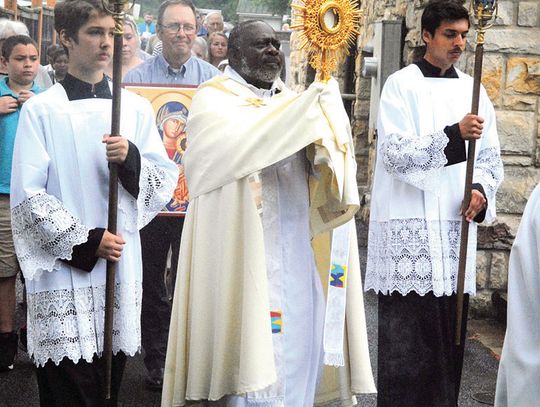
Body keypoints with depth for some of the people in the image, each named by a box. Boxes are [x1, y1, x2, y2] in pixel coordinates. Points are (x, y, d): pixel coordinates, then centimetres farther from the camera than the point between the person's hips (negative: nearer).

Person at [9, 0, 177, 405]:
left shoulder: (136, 108, 9)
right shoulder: (41, 110, -1)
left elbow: (165, 183, 7)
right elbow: (28, 197, -5)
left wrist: (131, 159, -13)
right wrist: (86, 243, -11)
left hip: (121, 269, 3)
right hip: (63, 274, -3)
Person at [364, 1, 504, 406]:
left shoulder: (472, 90, 12)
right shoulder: (401, 85, -1)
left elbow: (491, 156, 15)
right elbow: (395, 154, -12)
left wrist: (482, 190, -6)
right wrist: (453, 135, -24)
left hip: (456, 226, 5)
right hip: (410, 230, -4)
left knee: (449, 331, 7)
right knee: (407, 337, -5)